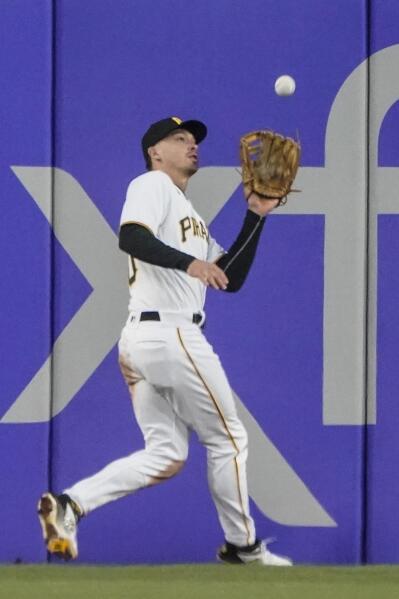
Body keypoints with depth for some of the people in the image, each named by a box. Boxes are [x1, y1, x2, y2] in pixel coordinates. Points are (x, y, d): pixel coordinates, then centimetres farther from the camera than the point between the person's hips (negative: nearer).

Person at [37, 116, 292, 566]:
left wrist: (255, 218, 17)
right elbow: (130, 237, -21)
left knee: (165, 457, 3)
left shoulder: (189, 216, 27)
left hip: (141, 342, 10)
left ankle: (70, 504, -12)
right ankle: (243, 547, 13)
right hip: (170, 334, -10)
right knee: (227, 439, 2)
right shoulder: (153, 185, -2)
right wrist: (189, 262, -33)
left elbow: (232, 279, 22)